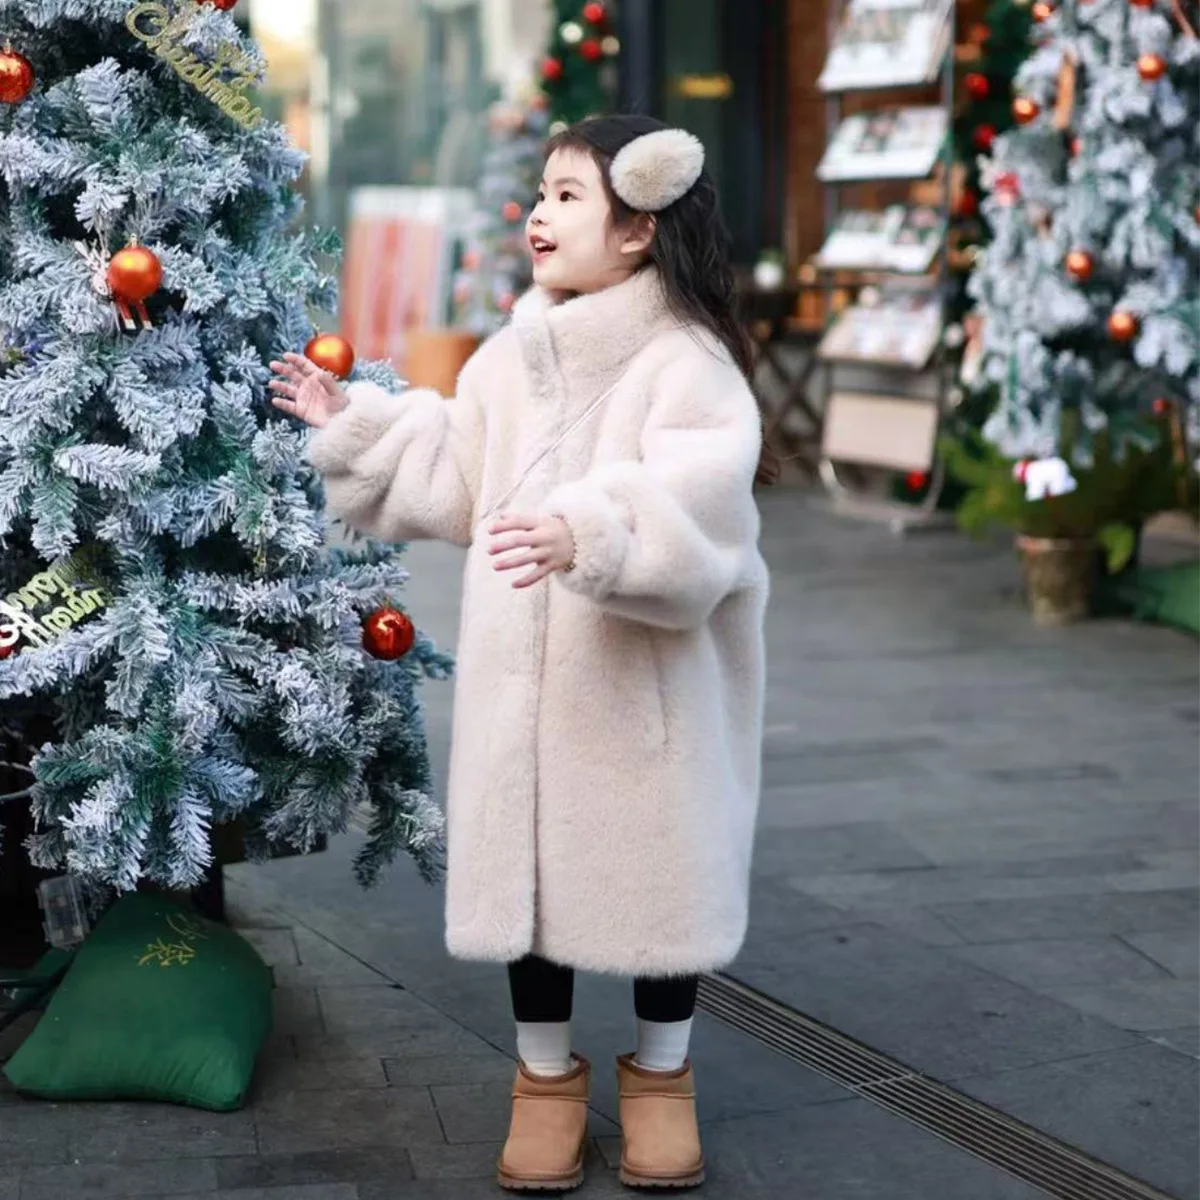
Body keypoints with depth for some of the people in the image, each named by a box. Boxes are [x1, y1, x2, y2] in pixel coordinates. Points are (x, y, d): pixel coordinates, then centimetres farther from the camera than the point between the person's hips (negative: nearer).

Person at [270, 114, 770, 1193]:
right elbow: (454, 483, 18)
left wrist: (590, 531, -43)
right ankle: (548, 1074, 28)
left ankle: (661, 1073, 29)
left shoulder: (688, 362, -13)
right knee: (527, 859, 10)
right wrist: (354, 424, 20)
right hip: (520, 671, 5)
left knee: (658, 864, 8)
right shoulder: (510, 358, 7)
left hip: (648, 679, -5)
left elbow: (689, 498, -28)